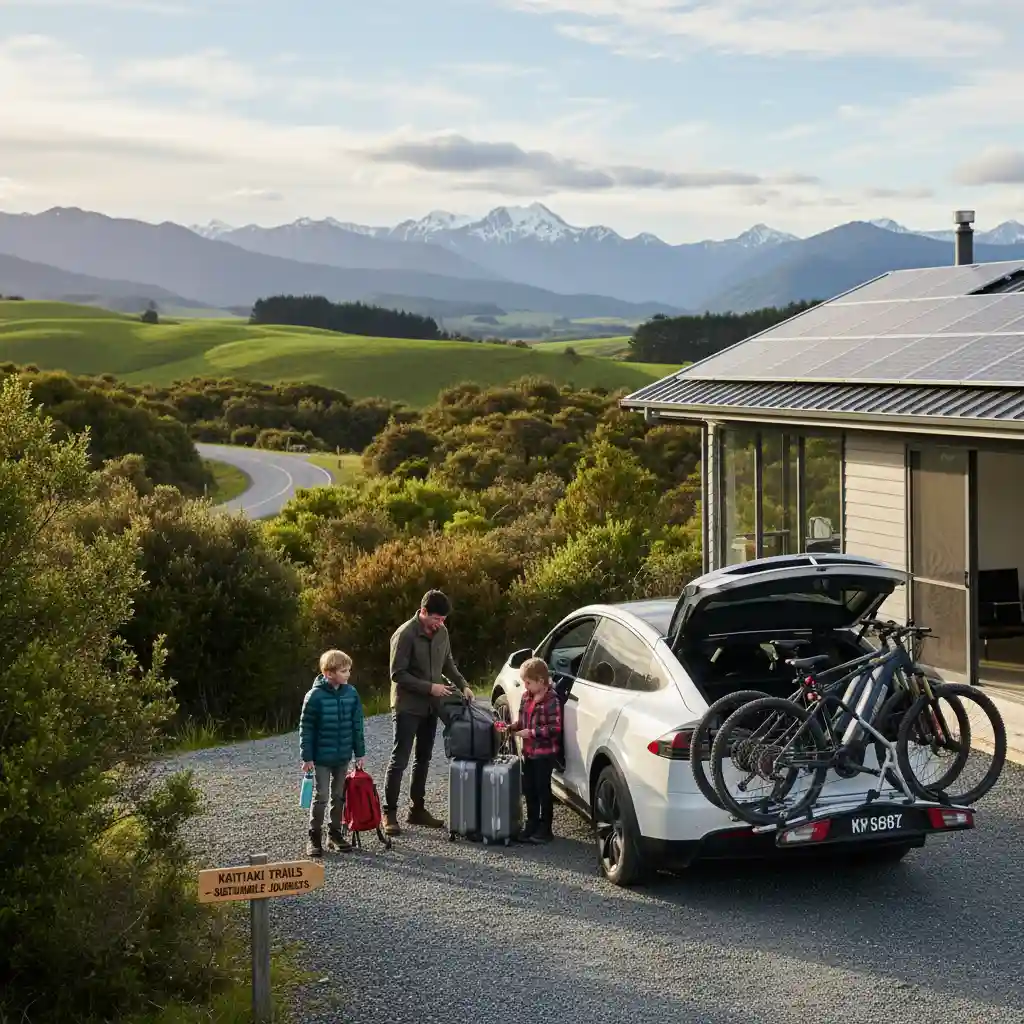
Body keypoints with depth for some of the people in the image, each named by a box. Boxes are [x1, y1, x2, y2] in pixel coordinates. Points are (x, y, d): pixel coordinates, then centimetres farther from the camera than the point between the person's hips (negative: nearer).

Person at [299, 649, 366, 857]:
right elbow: (306, 728, -11)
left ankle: (335, 833, 25)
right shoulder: (315, 696, -16)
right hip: (321, 757, -5)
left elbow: (357, 725, 7)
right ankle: (314, 837, 10)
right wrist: (307, 757, -11)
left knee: (339, 796, 13)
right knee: (320, 796, -1)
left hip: (343, 756, 5)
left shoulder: (351, 693, -1)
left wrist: (360, 752, 7)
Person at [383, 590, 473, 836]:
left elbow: (448, 663, 17)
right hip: (408, 706, -7)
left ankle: (417, 809, 20)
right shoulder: (405, 635, -17)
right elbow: (398, 674, -17)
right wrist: (430, 687, -21)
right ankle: (389, 813, 1)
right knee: (399, 760, -4)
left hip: (431, 706, 7)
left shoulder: (441, 632, 4)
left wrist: (463, 685, 3)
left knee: (423, 759, 12)